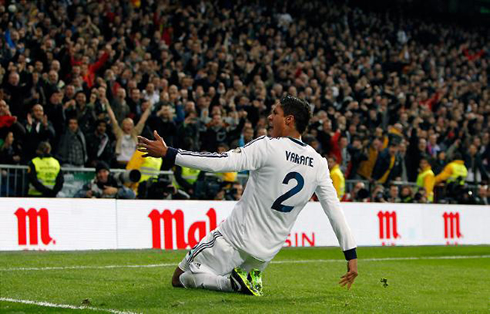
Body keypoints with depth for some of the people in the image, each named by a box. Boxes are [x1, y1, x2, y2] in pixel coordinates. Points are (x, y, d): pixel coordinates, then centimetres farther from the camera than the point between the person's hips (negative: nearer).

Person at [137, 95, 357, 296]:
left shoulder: (268, 147, -17)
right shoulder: (318, 163, -1)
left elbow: (220, 163, -24)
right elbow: (335, 211, 0)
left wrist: (167, 153, -21)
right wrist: (351, 256, 7)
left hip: (236, 237, -6)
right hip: (268, 251, 6)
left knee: (180, 279, 6)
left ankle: (236, 282, -11)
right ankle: (249, 277, 6)